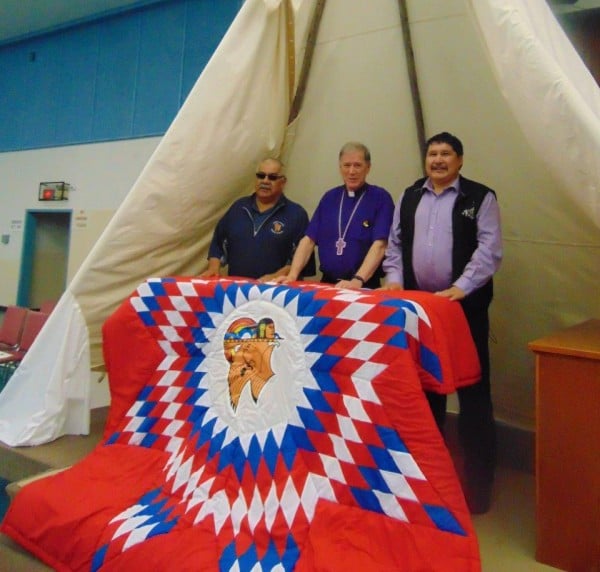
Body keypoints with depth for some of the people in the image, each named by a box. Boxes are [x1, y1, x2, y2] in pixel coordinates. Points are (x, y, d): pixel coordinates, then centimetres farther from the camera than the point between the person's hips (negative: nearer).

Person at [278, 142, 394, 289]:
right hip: (327, 283, 3)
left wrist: (357, 280, -26)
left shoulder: (380, 198, -2)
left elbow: (379, 245, -13)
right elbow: (309, 239, 7)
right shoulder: (329, 197, 11)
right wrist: (292, 274, -6)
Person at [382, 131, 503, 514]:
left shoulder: (480, 198, 0)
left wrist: (461, 287, -18)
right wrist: (394, 279, 0)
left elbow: (489, 250, -8)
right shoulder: (410, 197, 14)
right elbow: (395, 243, 13)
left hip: (465, 306, -4)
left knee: (472, 390, 3)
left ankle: (478, 480, 18)